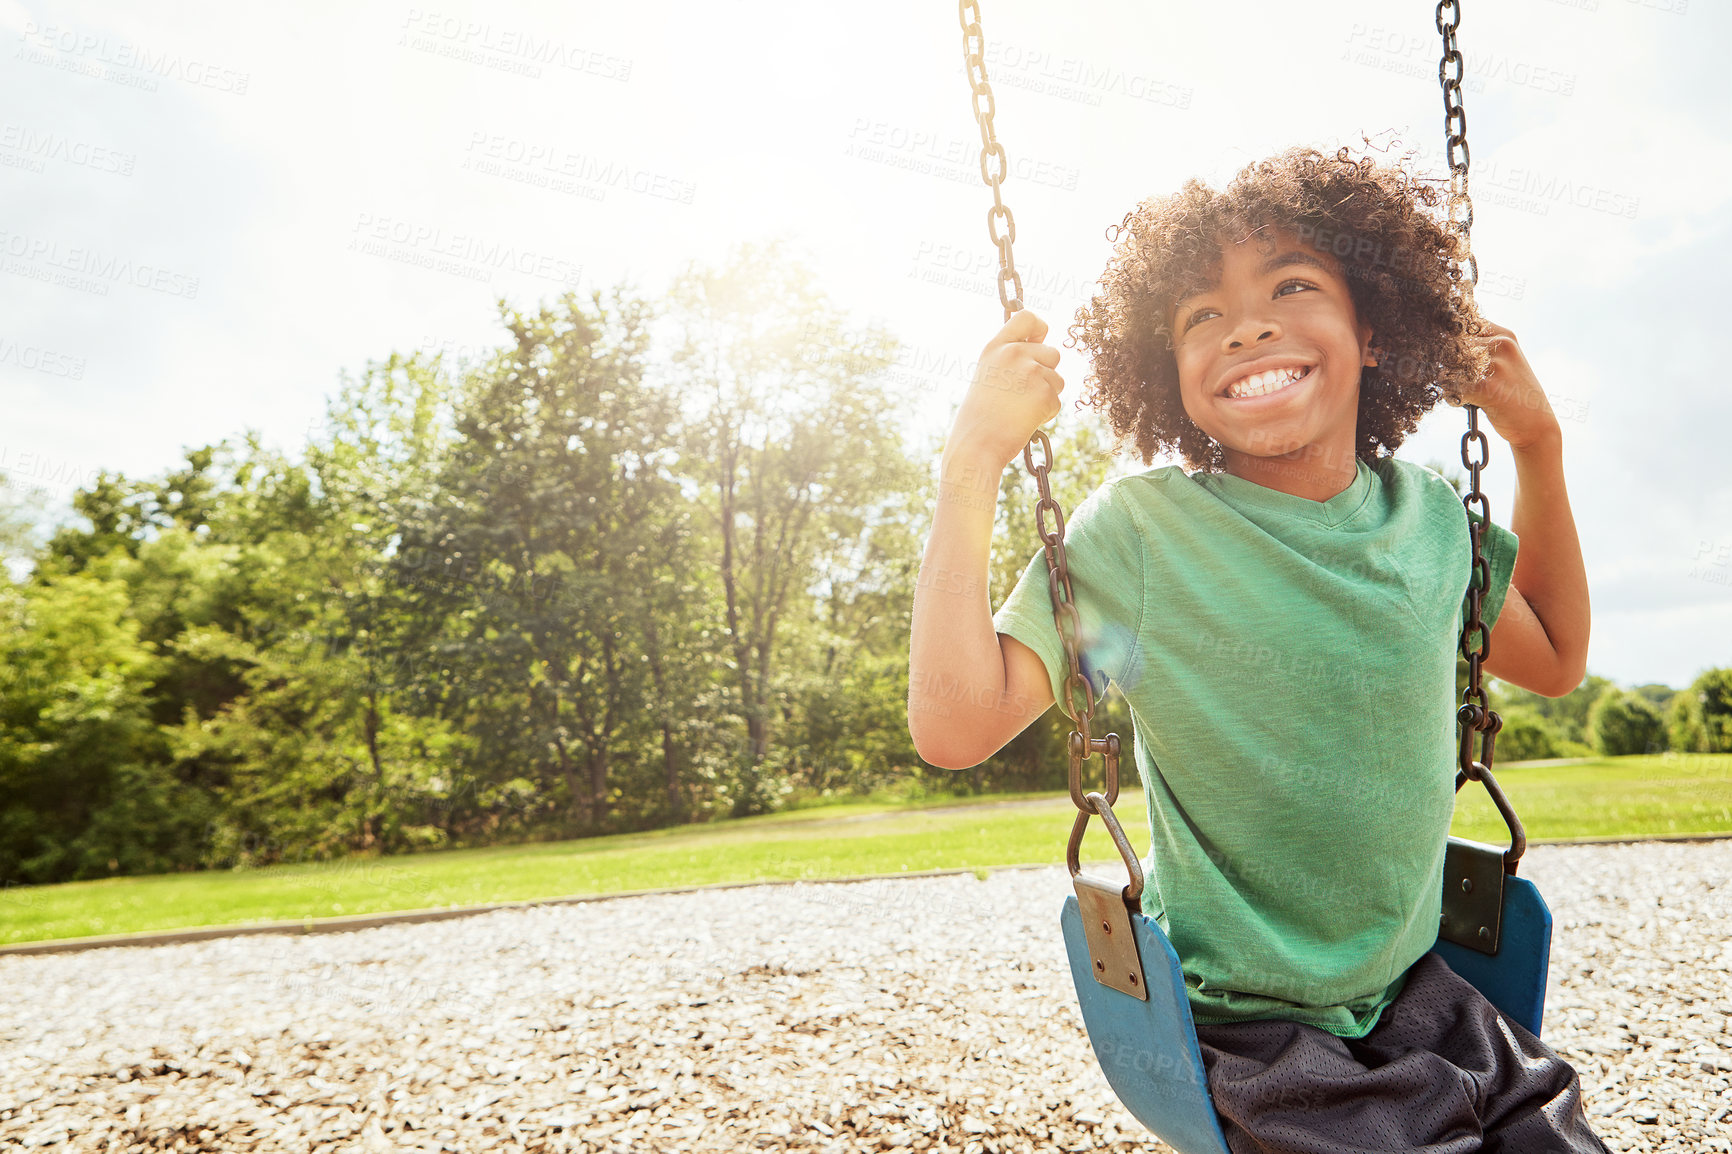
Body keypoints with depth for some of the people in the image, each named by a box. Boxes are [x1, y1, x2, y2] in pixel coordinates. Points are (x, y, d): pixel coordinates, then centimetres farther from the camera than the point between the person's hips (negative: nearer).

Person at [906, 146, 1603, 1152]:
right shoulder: (1138, 531, -19)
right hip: (1250, 1028, -5)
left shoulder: (1426, 511, -3)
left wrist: (1539, 445, 6)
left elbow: (1555, 661, 15)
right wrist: (974, 463, -28)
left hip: (1420, 994, 6)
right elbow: (955, 724, -27)